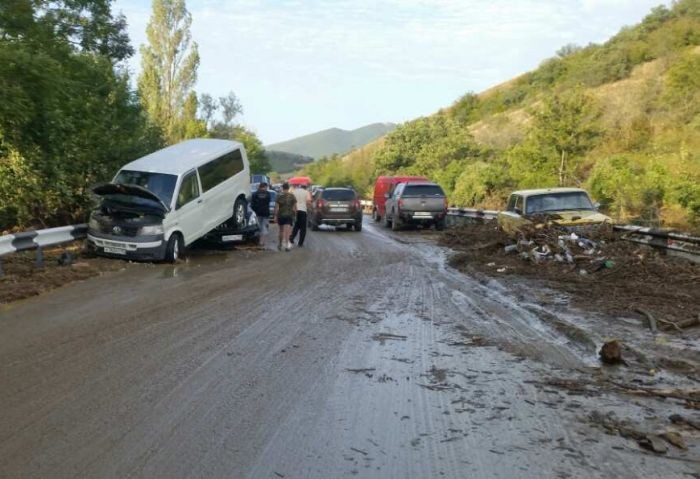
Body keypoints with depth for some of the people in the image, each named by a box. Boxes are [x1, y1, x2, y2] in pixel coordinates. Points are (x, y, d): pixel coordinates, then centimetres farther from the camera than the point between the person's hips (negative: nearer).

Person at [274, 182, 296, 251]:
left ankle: (280, 244, 28)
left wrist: (275, 216, 0)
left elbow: (276, 207, -6)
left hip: (281, 215, 1)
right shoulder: (292, 196, -1)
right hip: (289, 215, -1)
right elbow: (295, 207, 0)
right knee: (287, 231, -5)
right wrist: (295, 215, 9)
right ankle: (286, 244, -17)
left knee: (281, 230, 16)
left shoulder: (279, 196, -4)